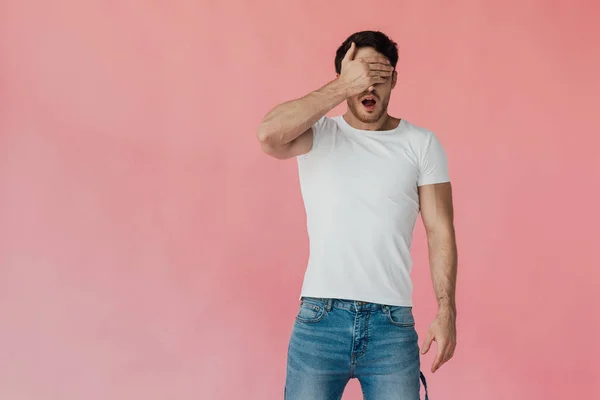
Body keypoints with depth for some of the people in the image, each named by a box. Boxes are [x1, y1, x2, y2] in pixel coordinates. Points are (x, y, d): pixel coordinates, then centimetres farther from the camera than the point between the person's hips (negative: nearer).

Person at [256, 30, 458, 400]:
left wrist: (447, 311, -6)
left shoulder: (422, 144, 6)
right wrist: (343, 87, -14)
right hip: (320, 318, 0)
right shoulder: (317, 135, 4)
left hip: (392, 324, 1)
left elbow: (441, 232, 3)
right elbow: (269, 135, -19)